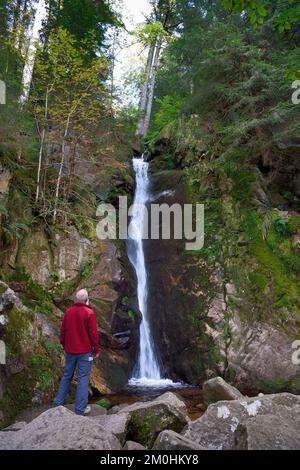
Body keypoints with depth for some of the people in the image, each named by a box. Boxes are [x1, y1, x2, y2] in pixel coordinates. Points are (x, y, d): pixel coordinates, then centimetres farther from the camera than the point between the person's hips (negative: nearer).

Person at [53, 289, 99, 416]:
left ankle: (58, 403, 23)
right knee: (83, 378, 1)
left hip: (70, 350, 5)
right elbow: (94, 333, -11)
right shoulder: (89, 313, -12)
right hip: (85, 351, -5)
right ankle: (80, 409, 4)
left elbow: (63, 331, 10)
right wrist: (96, 350, -2)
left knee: (67, 376, 17)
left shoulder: (68, 312, 3)